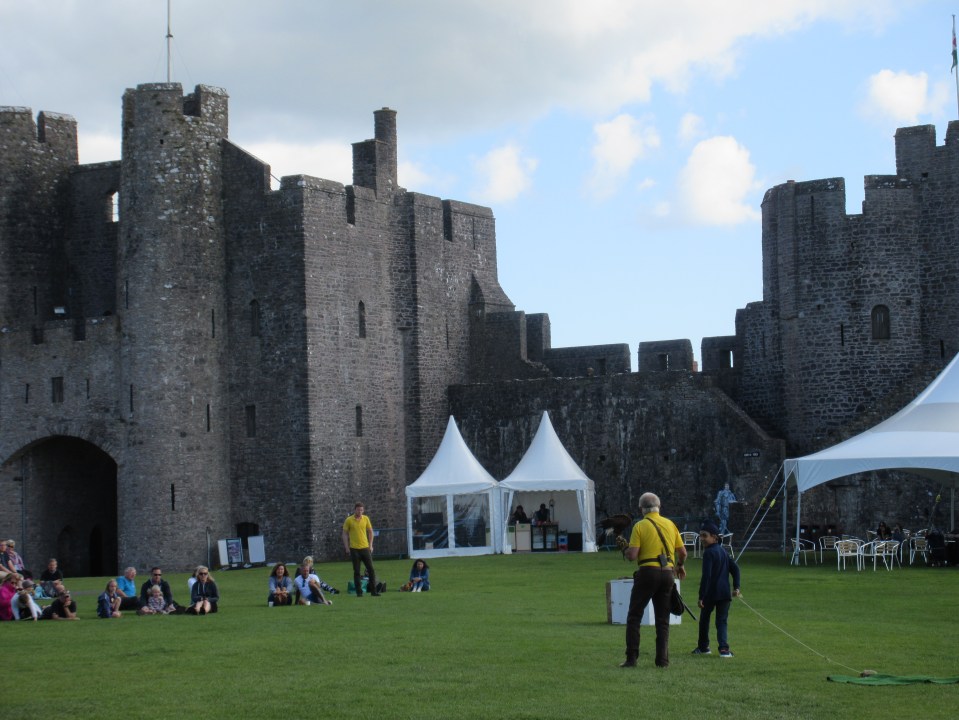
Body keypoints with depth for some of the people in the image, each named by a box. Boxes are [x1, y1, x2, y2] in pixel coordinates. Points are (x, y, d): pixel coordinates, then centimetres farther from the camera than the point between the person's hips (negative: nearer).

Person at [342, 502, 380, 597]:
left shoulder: (366, 519, 4)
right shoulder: (348, 520, -3)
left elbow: (370, 532, 13)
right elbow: (345, 534, 2)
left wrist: (370, 545, 7)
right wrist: (347, 548, -3)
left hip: (365, 548, 2)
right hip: (354, 549, -2)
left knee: (371, 569, -1)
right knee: (356, 571, 2)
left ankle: (374, 591, 5)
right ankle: (359, 592, 8)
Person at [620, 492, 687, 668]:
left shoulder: (640, 526, -4)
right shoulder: (670, 524, 9)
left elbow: (632, 555, -12)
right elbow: (682, 552, 12)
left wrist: (626, 551, 11)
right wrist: (680, 565, 32)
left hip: (647, 572, -4)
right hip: (667, 573, 4)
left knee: (634, 617, 4)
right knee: (663, 620, 11)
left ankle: (631, 659, -2)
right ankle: (663, 659, 5)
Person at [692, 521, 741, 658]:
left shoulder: (708, 553, -11)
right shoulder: (723, 552, 13)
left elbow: (706, 576, -17)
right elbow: (735, 568, 12)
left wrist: (701, 596, -17)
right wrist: (736, 587, 11)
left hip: (710, 592, -6)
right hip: (724, 593, 6)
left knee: (704, 619, 13)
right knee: (722, 621, 5)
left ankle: (703, 647, 24)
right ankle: (724, 648, -11)